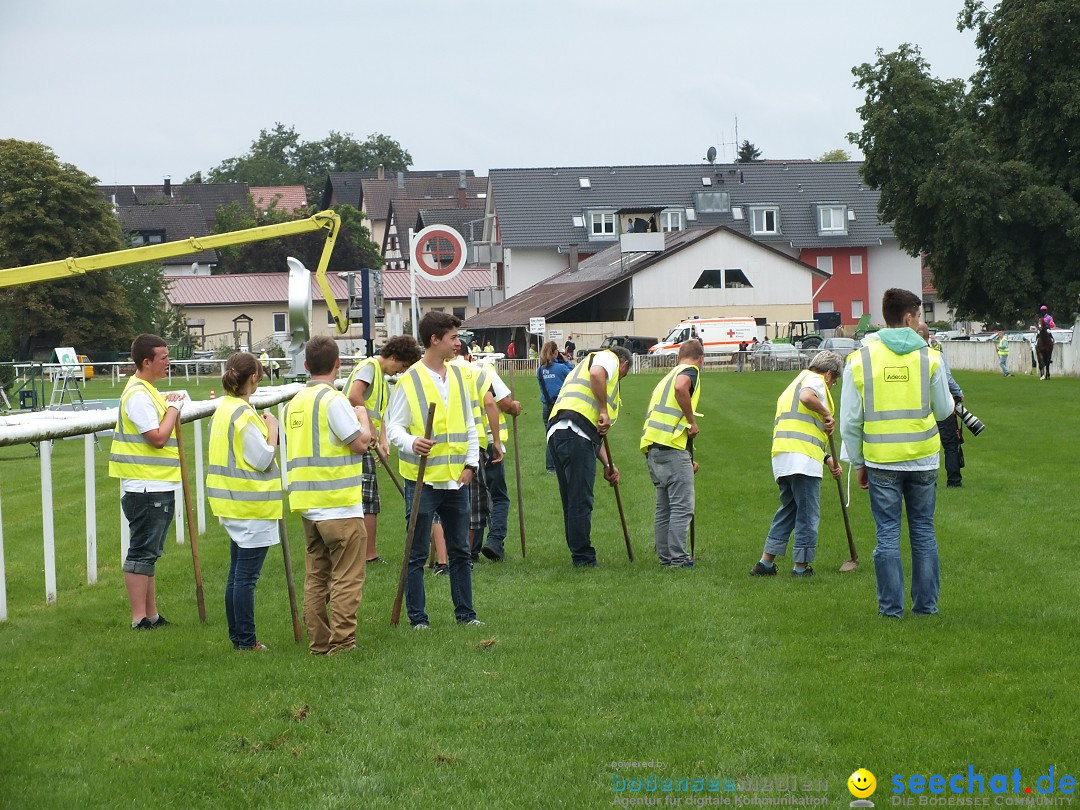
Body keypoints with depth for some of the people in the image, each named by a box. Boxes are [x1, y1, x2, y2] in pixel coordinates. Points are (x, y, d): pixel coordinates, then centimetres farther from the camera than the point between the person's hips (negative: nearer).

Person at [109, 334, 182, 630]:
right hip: (146, 488, -11)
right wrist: (173, 410, -11)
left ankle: (151, 615, 20)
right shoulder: (138, 394, -17)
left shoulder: (146, 391, 17)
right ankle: (139, 617, -5)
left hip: (159, 486, 11)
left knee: (148, 553, 14)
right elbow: (158, 437, -22)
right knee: (142, 553, -7)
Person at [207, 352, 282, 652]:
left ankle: (238, 636, 21)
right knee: (247, 576, -5)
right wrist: (272, 430, -7)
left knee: (237, 573, 15)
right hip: (252, 505, -10)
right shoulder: (245, 415, -19)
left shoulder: (222, 410, 10)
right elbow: (262, 460, -17)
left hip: (232, 502, 10)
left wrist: (263, 427, 12)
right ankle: (246, 641, -1)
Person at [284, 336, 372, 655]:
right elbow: (360, 443, -13)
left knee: (316, 577, 12)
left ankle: (318, 642, 14)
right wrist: (363, 417, 6)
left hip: (308, 505, 8)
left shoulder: (295, 402, 11)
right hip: (339, 506, -8)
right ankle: (342, 642, -4)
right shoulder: (333, 400, -13)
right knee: (346, 578, -2)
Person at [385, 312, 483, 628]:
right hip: (422, 480, -5)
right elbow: (393, 426, -7)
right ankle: (417, 617, 9)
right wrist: (412, 443, -27)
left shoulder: (458, 376, 10)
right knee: (417, 554, 1)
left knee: (460, 551, 12)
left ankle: (465, 612, 21)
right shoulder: (409, 380, -8)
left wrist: (471, 463, 7)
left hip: (457, 480, 6)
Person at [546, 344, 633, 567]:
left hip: (556, 432, 9)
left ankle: (580, 557, 17)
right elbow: (597, 373, -16)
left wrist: (607, 464, 28)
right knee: (581, 501, -8)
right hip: (574, 433, -9)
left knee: (572, 503, 13)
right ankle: (583, 559, -8)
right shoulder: (609, 358, 13)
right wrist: (604, 412, -10)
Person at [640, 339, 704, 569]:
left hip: (651, 447, 9)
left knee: (664, 507, 14)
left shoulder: (669, 375, 29)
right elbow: (681, 388, -24)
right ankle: (677, 558, -10)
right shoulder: (690, 371, 2)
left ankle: (665, 556, 15)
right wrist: (692, 421, -13)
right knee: (682, 506, -7)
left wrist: (688, 459, 37)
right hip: (671, 446, -9)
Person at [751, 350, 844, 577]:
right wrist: (827, 413, -8)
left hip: (781, 457, 9)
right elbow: (807, 397, -24)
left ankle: (766, 562, 14)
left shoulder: (792, 387, 32)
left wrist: (828, 459, 23)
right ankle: (801, 567, 2)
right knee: (808, 515, 0)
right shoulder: (815, 379, 3)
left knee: (788, 509, 17)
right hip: (803, 458, -9)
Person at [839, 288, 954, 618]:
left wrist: (858, 463, 9)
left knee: (887, 534, 6)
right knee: (923, 532, 11)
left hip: (881, 461, 0)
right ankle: (926, 603, 16)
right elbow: (944, 410, 5)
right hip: (922, 459, 1)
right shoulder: (929, 357, -4)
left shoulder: (859, 359, -3)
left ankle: (891, 605, 7)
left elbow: (849, 422, -1)